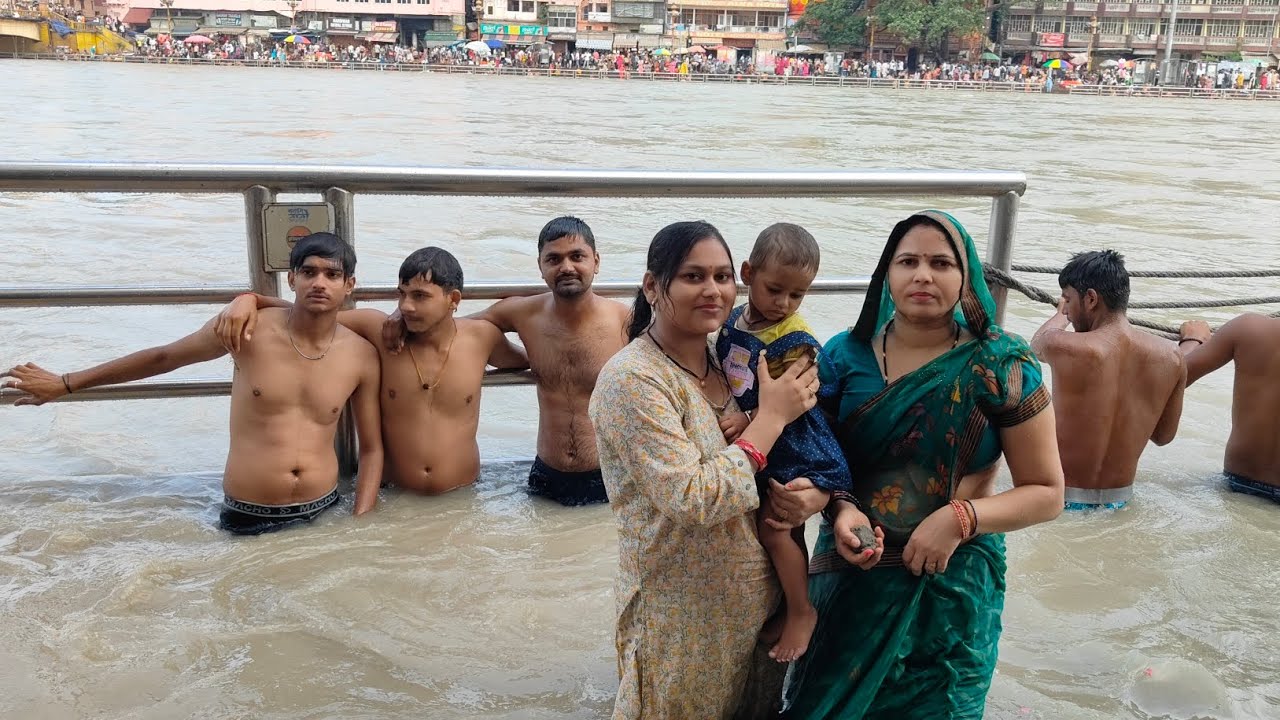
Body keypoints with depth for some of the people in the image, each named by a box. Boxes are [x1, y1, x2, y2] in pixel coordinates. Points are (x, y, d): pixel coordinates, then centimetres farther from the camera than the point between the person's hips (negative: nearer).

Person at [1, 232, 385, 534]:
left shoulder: (362, 357, -3)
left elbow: (371, 449, 7)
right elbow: (162, 358, 7)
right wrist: (65, 384, 15)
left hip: (322, 513, 1)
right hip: (246, 519, -1)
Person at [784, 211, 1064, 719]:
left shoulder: (1000, 365, -10)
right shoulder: (846, 354, -4)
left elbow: (1047, 493, -6)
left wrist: (962, 517, -21)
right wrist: (841, 508, -15)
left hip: (951, 586, -2)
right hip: (850, 578, 2)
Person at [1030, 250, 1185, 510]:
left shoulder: (1064, 347, -19)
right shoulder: (1171, 358, -5)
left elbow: (1036, 344, 9)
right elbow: (1164, 436, 9)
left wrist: (1061, 314, 31)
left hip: (1063, 500, -5)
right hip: (1119, 499, 6)